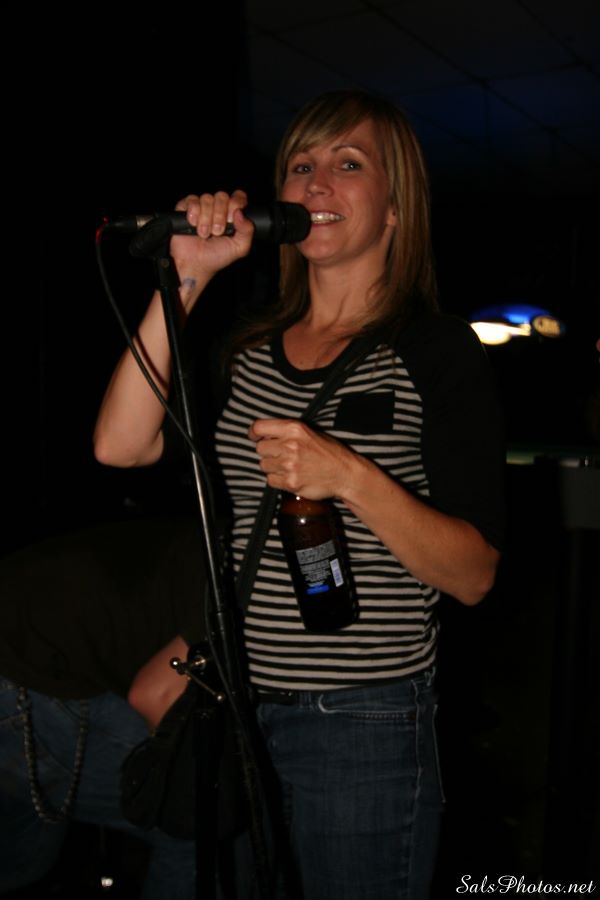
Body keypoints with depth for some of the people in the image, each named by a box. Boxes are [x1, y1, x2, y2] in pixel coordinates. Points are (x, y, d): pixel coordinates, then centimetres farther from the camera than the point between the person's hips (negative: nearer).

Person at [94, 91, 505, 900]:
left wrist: (353, 478, -27)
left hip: (365, 721, -5)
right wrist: (186, 279, -11)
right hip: (237, 708, 5)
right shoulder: (251, 345, 7)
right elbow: (121, 445, -8)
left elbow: (474, 575, -12)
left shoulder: (438, 352, -8)